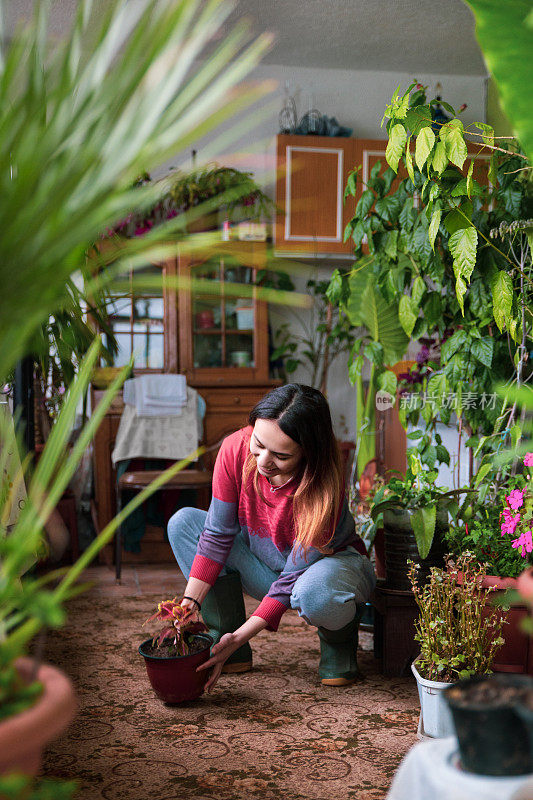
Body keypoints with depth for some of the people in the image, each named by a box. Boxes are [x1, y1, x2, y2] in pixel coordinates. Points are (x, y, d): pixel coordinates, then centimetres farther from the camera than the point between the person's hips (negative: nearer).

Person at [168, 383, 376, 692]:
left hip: (329, 563, -5)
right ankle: (230, 649, -8)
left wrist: (240, 636, -35)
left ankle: (339, 640, -1)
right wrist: (189, 603, -24)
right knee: (183, 522, -14)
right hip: (265, 568, 5)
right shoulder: (236, 449, -23)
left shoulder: (323, 487, -34)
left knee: (315, 592, -42)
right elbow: (218, 533, -16)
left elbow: (294, 577, -30)